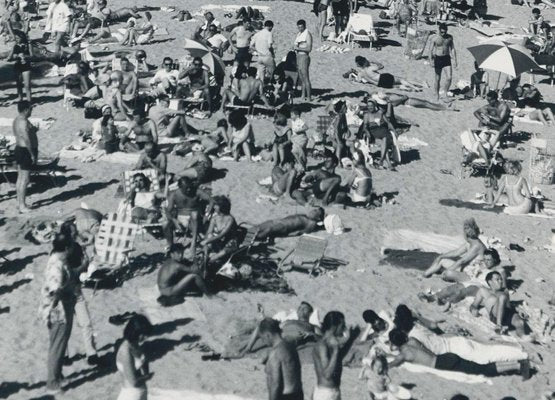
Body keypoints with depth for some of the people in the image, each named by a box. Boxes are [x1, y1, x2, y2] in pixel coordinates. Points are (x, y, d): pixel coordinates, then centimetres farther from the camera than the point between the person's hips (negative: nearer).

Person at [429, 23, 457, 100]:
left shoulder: (449, 37, 2)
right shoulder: (435, 39, -7)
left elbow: (452, 49, 9)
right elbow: (431, 50, -6)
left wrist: (455, 60, 4)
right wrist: (431, 60, -17)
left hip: (446, 59, 2)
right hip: (438, 59, -2)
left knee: (449, 77, -11)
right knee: (437, 78, 4)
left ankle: (445, 93, 6)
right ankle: (437, 96, 15)